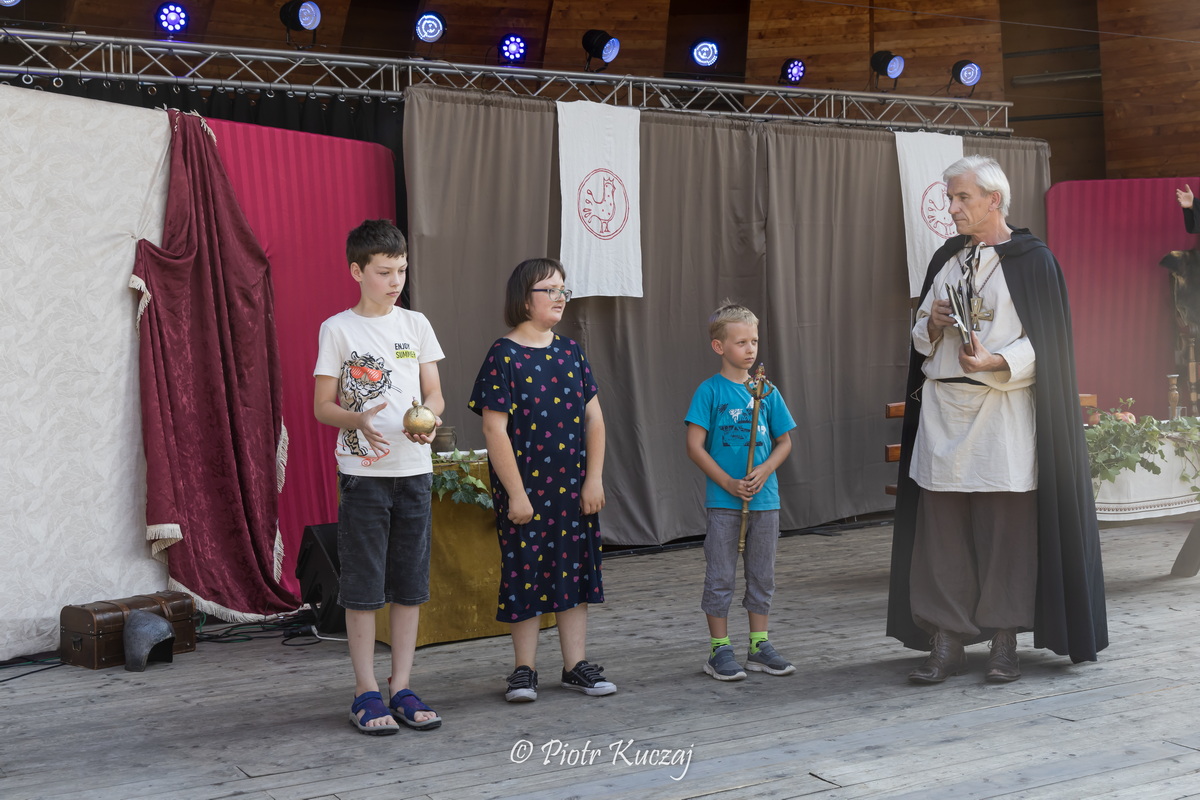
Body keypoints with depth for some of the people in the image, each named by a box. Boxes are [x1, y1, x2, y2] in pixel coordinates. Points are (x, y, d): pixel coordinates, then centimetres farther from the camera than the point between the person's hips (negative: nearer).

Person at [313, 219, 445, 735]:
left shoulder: (416, 325, 9)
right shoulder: (338, 329, -1)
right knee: (363, 585, 0)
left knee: (410, 582, 7)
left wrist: (428, 417, -13)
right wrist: (359, 421, -21)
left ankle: (401, 687, 17)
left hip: (414, 467, 3)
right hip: (362, 471, -3)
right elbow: (322, 406, -1)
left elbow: (434, 394, 9)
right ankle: (366, 692, 10)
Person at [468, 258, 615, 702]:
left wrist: (594, 479, -1)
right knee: (525, 574, 4)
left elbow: (594, 419, 7)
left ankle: (576, 666, 20)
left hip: (574, 486, 5)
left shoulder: (571, 352, 7)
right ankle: (524, 670, 16)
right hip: (525, 486, -5)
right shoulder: (504, 356, -9)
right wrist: (516, 493, -15)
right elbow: (495, 429, -12)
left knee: (575, 570, 10)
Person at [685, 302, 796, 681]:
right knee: (720, 576, 3)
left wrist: (764, 471, -8)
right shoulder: (710, 390, -6)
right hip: (723, 500, -4)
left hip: (765, 498, 4)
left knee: (762, 575, 12)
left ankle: (759, 646, 23)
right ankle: (719, 650, 12)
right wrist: (727, 483, -15)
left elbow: (784, 441, 10)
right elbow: (695, 445, -9)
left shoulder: (767, 391, 6)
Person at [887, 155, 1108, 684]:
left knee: (1005, 530, -2)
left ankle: (1004, 644, 9)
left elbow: (1044, 343, -5)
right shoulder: (945, 259, 15)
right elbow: (921, 337, 20)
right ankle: (946, 644, 7)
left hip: (1003, 412, -5)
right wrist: (933, 323, -3)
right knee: (940, 530, 2)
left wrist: (994, 362, -20)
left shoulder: (1031, 259, -2)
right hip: (942, 410, 5)